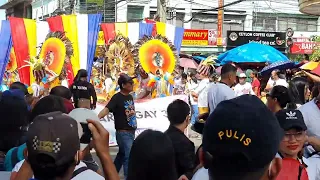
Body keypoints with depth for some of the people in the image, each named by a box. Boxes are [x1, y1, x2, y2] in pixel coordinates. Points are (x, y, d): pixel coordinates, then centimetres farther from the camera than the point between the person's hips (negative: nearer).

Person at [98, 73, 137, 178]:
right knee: (129, 157, -9)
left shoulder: (130, 97, 10)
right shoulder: (117, 97, -15)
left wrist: (133, 112, 7)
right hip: (123, 132, -8)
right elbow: (107, 109, -29)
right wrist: (96, 118, -43)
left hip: (131, 132, 8)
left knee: (122, 155, 19)